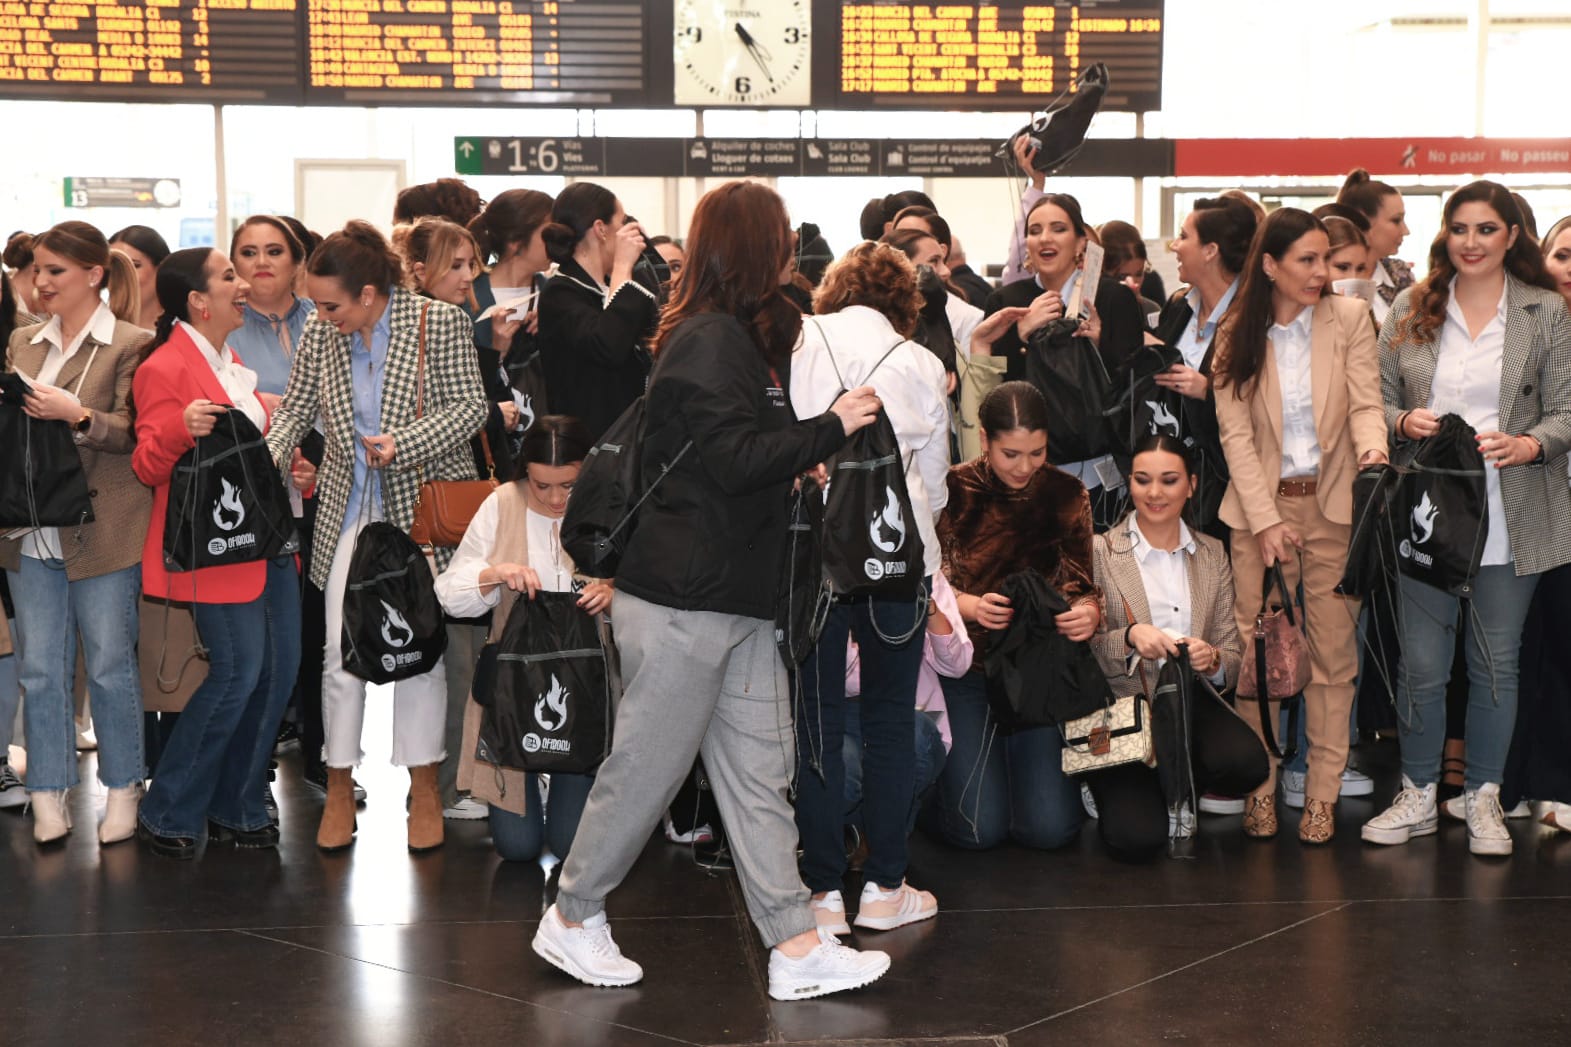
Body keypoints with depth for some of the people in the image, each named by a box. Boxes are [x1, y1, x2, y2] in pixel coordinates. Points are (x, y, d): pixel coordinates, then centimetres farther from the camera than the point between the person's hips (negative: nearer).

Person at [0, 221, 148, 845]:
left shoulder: (131, 346, -5)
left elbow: (137, 432, -12)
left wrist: (75, 414, -25)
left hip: (101, 531, -5)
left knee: (110, 665, 5)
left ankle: (123, 789, 18)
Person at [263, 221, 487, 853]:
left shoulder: (441, 324, -10)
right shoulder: (319, 336, 2)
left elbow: (469, 407, -10)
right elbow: (295, 409, 8)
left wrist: (402, 444, -22)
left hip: (422, 507, -3)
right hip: (349, 509, 3)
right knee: (341, 647, -1)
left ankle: (424, 787, 14)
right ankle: (339, 788, 11)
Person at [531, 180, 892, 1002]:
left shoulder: (745, 337, 15)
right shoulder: (708, 342, -15)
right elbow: (734, 458, -22)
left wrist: (804, 461, 6)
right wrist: (834, 426, -15)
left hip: (740, 595, 10)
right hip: (682, 597, -10)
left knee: (758, 774, 8)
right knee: (647, 766, 2)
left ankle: (796, 946, 10)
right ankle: (572, 920, 19)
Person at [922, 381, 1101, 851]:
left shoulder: (1067, 494, 3)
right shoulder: (955, 490, -4)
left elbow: (1080, 585, 2)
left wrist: (1089, 612, -22)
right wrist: (972, 606, -26)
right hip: (966, 666, -2)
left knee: (1049, 828, -8)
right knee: (980, 828, -12)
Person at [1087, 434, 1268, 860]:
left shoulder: (1212, 554, 12)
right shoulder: (1100, 552, 1)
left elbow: (1234, 657, 9)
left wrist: (1212, 660, -15)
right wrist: (1130, 638, -24)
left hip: (1189, 702, 3)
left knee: (1246, 763, -30)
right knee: (1137, 837, -25)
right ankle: (1116, 789, 12)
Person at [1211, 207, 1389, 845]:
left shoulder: (1349, 319, 0)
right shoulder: (1237, 335, 0)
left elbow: (1365, 404, -5)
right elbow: (1235, 435, -3)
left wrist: (1372, 447, -29)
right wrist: (1265, 522, -11)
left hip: (1335, 505, 0)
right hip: (1261, 507, 0)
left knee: (1333, 653, 3)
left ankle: (1323, 792, 12)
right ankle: (1259, 787, 13)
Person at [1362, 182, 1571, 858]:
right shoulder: (1411, 309, 6)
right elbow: (1379, 398, 9)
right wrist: (1404, 422, -12)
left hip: (1510, 516, -1)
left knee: (1496, 662, 8)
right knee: (1421, 663, 4)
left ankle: (1484, 799, 21)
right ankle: (1418, 797, 19)